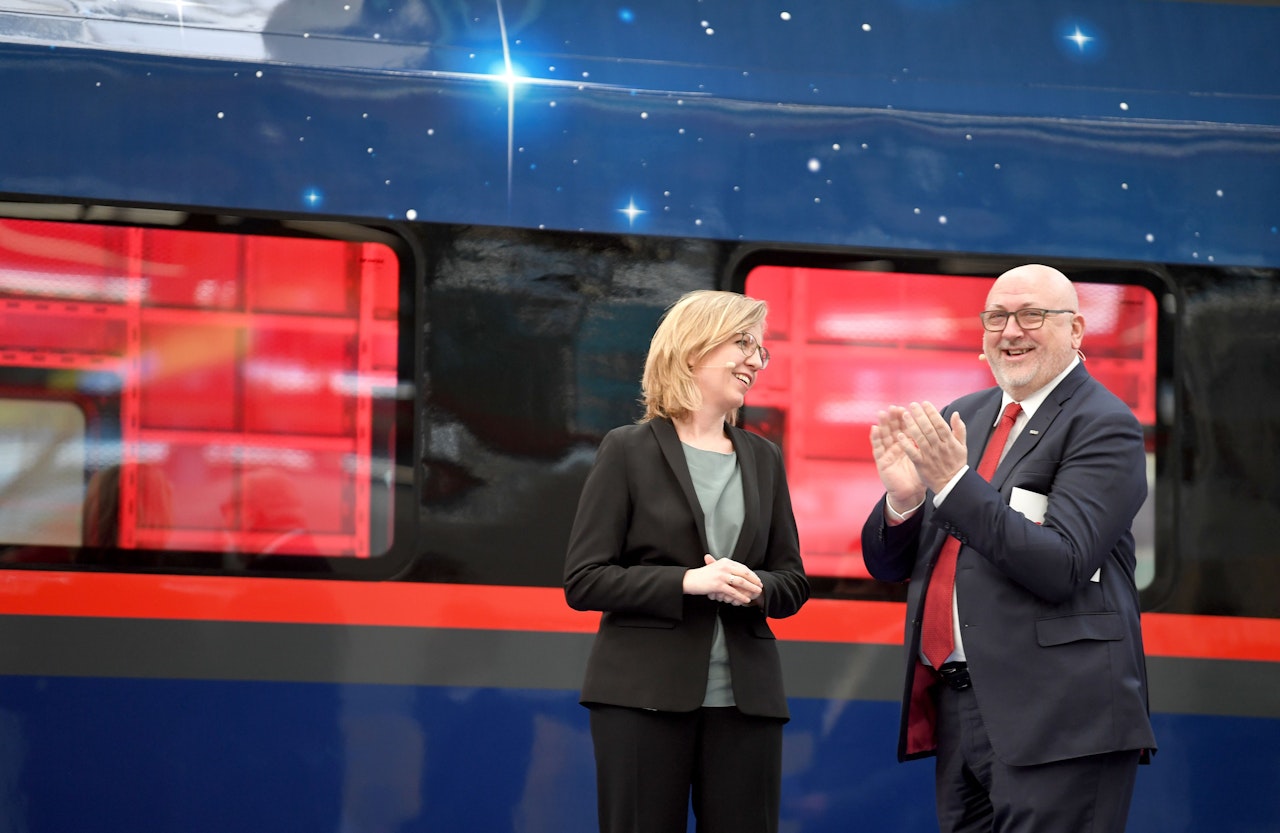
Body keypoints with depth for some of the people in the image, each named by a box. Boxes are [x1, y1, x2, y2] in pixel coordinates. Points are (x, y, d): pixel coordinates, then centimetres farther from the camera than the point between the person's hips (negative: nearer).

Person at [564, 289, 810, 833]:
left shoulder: (763, 459, 13)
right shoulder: (629, 451, -1)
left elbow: (793, 582, 14)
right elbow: (583, 581, -6)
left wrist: (755, 587, -10)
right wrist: (687, 581, -17)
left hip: (745, 699, 4)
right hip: (644, 696, -4)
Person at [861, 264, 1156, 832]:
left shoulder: (1104, 426, -6)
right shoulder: (960, 420, 14)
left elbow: (1060, 566, -18)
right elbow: (886, 563, 15)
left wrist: (955, 481, -21)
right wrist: (902, 497, -7)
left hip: (1055, 718, -7)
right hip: (957, 706, 7)